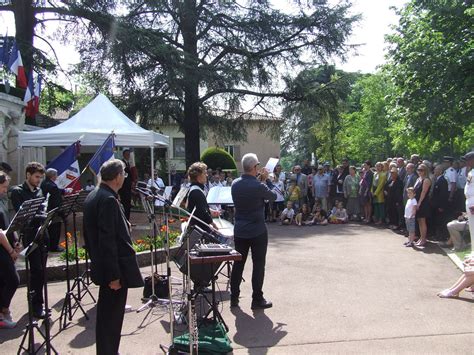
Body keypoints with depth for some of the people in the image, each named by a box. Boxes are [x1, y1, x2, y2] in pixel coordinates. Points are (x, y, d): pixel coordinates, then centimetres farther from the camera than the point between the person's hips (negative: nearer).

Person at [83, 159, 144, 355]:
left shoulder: (93, 196, 10)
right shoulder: (109, 200, -21)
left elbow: (91, 233, 17)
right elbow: (107, 240, -24)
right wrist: (114, 275, -22)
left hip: (101, 265, 10)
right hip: (115, 268, -10)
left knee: (107, 315, 19)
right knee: (112, 316, 1)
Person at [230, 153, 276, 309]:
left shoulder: (235, 184, -2)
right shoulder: (259, 186, -20)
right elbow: (274, 197, -3)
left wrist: (260, 180, 11)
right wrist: (266, 180, 5)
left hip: (239, 231, 6)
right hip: (257, 232, -6)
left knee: (238, 264, 13)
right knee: (258, 265, 6)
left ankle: (234, 298, 20)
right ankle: (257, 300, 13)